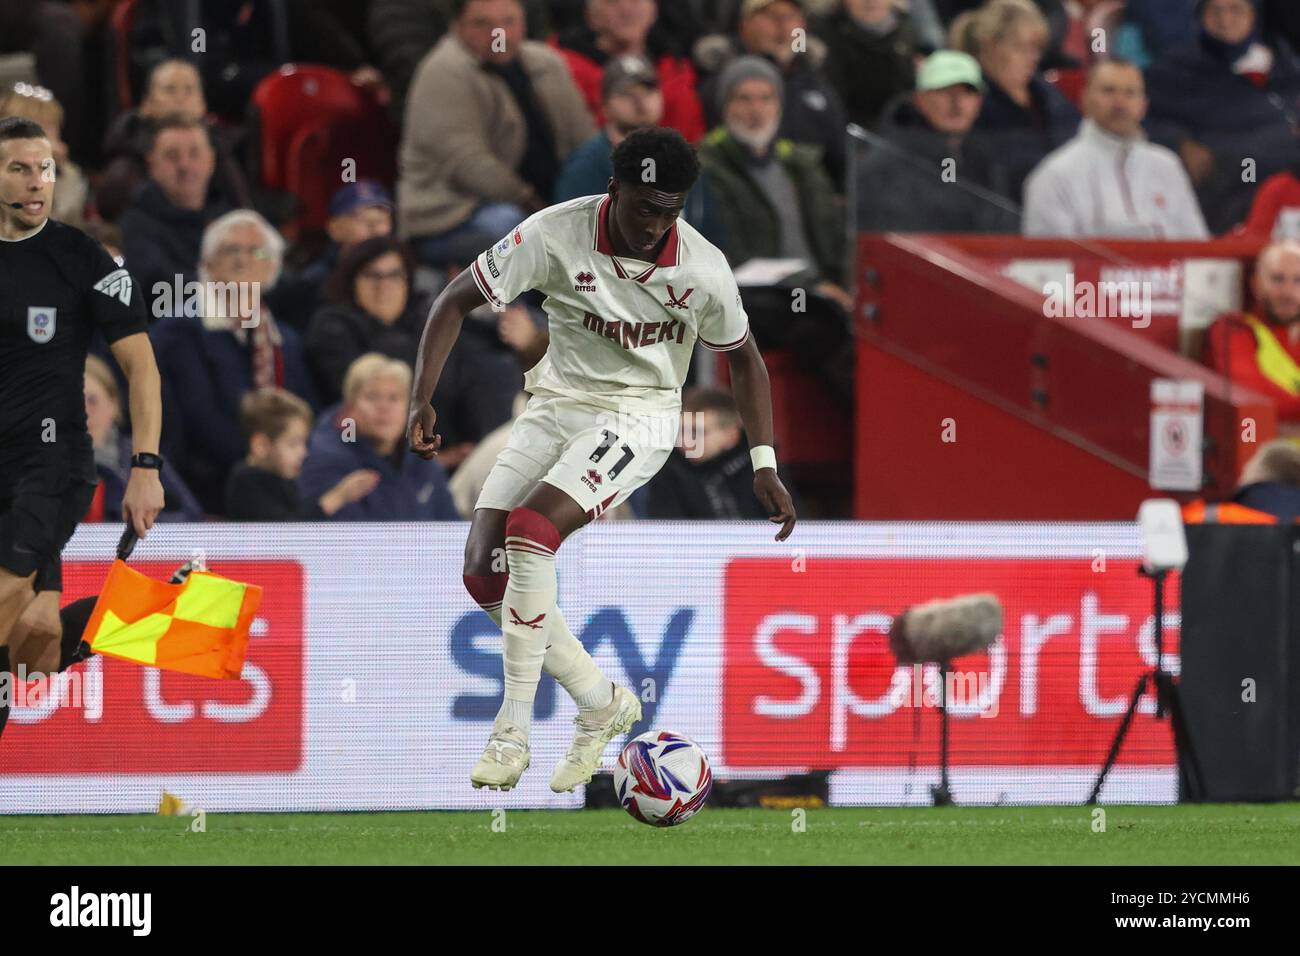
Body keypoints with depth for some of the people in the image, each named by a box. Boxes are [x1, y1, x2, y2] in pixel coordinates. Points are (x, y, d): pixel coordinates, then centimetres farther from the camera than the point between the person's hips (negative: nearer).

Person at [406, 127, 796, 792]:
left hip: (639, 416, -3)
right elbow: (457, 301, -7)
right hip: (557, 406, 4)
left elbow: (743, 358, 6)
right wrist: (422, 401, -18)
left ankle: (512, 732, -21)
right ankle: (601, 702, 8)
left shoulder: (703, 270, -14)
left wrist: (765, 466, 3)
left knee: (530, 533, -27)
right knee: (484, 569, -10)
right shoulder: (556, 235, -16)